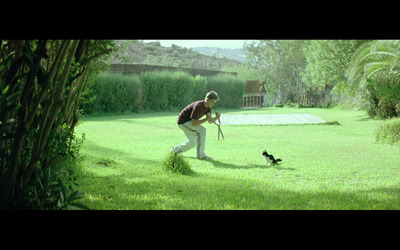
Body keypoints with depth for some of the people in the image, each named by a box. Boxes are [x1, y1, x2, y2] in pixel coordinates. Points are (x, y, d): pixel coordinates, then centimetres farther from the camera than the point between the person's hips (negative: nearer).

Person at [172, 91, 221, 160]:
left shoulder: (208, 106, -4)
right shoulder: (198, 106, -31)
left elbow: (210, 121, 0)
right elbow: (193, 123, -32)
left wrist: (217, 117, -20)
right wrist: (206, 119, -33)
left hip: (187, 122, 10)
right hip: (182, 122, -9)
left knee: (192, 142, 16)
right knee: (202, 130, -21)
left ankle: (175, 150, 31)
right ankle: (200, 154, -15)